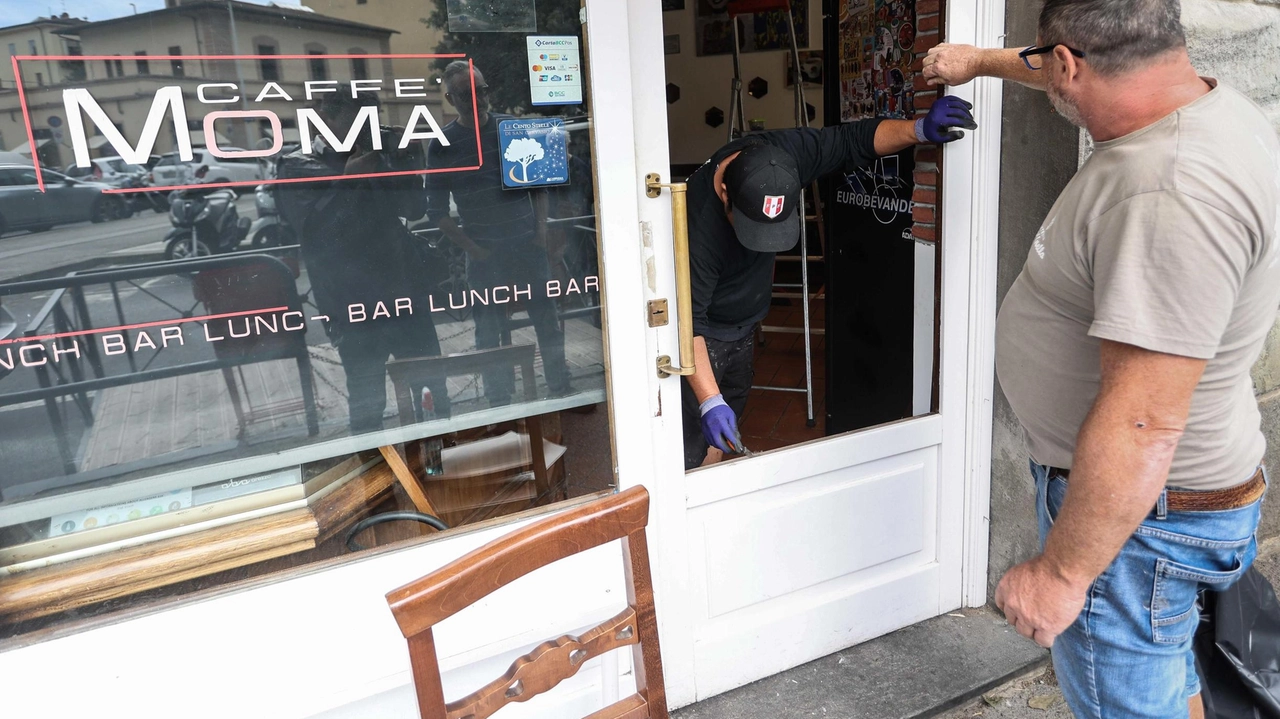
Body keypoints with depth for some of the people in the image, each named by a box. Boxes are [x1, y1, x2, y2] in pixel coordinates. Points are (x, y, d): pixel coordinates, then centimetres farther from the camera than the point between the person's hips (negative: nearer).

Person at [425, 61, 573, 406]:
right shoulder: (442, 145, 0)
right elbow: (437, 212, 0)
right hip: (484, 255, -1)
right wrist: (472, 248, -9)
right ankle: (500, 404, 15)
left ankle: (561, 389, 20)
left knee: (548, 321, 6)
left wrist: (541, 229, 1)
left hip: (528, 246, 2)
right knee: (490, 333, 3)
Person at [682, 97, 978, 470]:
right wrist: (709, 402, -40)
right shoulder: (697, 229, -37)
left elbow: (853, 140, -10)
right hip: (703, 334, -6)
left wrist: (920, 128, -26)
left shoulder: (785, 152, -23)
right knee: (695, 443, -11)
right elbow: (688, 321, -33)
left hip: (744, 326, 6)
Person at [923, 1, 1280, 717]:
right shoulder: (1196, 98, -1)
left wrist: (1060, 571, -25)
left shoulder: (1171, 194, -34)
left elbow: (1141, 427, -34)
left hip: (1134, 511, -9)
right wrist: (980, 60, 37)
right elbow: (1093, 79, 23)